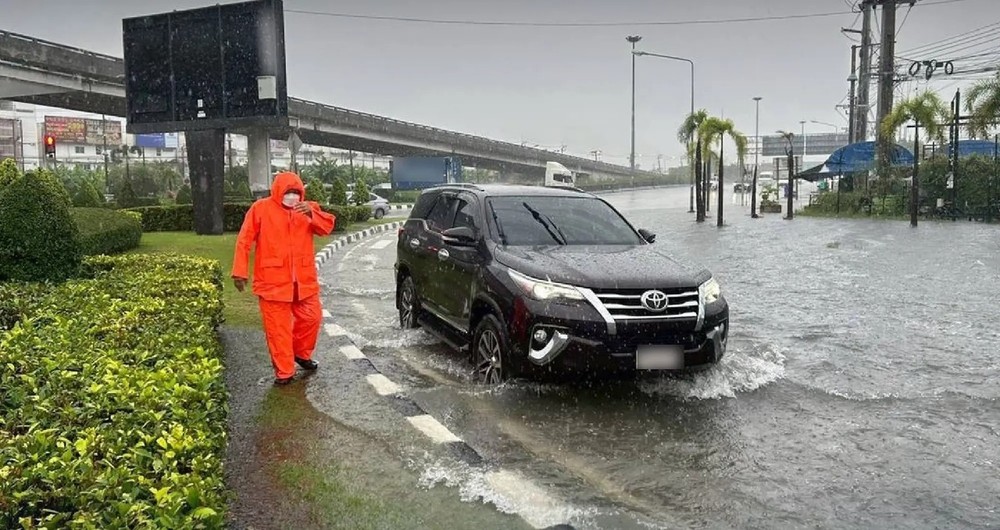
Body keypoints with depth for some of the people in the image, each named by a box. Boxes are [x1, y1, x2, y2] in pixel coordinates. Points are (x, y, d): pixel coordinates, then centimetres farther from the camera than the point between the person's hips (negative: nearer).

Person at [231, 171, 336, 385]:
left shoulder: (307, 208, 7)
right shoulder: (261, 208, -3)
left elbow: (327, 227, -7)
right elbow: (244, 241, -3)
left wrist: (311, 213, -26)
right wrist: (240, 271, -7)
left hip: (304, 279, 4)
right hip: (273, 280, -3)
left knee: (312, 317, 10)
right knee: (278, 327, 1)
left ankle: (301, 354, 34)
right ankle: (284, 371, 11)